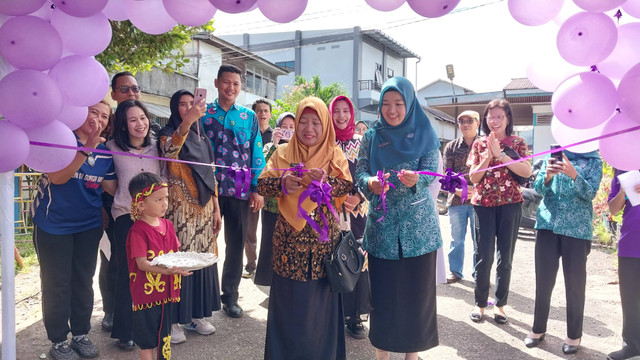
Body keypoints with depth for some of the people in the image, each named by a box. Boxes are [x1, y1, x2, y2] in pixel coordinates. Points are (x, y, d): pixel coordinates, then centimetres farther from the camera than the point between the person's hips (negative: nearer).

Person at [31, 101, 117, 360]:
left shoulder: (105, 151, 2)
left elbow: (112, 187, 2)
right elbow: (57, 177, -25)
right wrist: (86, 148, -31)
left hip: (88, 225, 4)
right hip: (53, 224, -4)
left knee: (84, 281, 12)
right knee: (56, 284, 4)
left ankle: (81, 334, 26)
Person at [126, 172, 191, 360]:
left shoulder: (168, 225, 5)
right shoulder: (138, 231, -17)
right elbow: (142, 263, -21)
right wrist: (166, 270, -33)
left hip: (167, 288, 7)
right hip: (146, 292, -7)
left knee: (165, 333, 20)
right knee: (147, 337, 8)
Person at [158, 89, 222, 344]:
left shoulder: (201, 137, 14)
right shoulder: (168, 133, -2)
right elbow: (168, 152, -29)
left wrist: (216, 208, 9)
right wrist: (187, 122, -43)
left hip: (203, 207, 6)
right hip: (179, 208, -5)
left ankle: (197, 315, 21)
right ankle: (174, 320, 8)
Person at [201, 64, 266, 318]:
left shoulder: (249, 116, 8)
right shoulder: (204, 114, 5)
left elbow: (256, 153, 7)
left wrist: (257, 189, 0)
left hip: (240, 191, 1)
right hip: (209, 189, -1)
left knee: (236, 245, 9)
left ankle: (230, 297, 23)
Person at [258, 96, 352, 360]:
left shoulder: (334, 154, 4)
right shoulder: (283, 153, 6)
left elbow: (347, 187, -8)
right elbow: (262, 184, -3)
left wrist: (325, 180, -27)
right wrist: (283, 183, -23)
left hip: (323, 239, -1)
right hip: (289, 239, 1)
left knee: (319, 299, 7)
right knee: (289, 299, 7)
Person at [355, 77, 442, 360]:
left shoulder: (424, 134, 1)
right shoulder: (372, 136, 4)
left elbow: (431, 170, -7)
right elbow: (360, 172, -1)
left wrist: (416, 179, -29)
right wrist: (370, 183, -24)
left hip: (418, 227, 0)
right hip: (381, 226, 1)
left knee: (416, 290, 5)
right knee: (382, 290, 4)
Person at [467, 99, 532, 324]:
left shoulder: (517, 143, 4)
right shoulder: (479, 144, 8)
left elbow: (527, 172, -12)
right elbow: (473, 178, 1)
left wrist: (500, 154, -17)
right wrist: (488, 156, -11)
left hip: (510, 204, 0)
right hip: (483, 204, 1)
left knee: (505, 258, 5)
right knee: (483, 257, -2)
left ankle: (500, 304, 18)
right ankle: (480, 303, 13)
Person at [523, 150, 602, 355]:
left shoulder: (594, 160, 2)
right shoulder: (553, 154, 9)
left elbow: (590, 193, -11)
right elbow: (538, 187, -1)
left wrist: (573, 174, -28)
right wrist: (548, 176, -22)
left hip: (577, 229, -2)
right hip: (548, 224, 2)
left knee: (575, 283, 5)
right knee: (543, 280, 8)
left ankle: (574, 335, 19)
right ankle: (538, 328, 22)